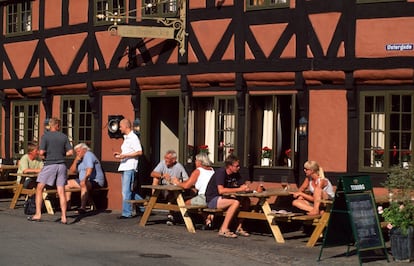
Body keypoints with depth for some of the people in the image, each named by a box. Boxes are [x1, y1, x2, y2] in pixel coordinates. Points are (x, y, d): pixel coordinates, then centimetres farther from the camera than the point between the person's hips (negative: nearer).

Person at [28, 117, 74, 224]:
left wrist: (47, 153, 10)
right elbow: (70, 152, 3)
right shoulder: (64, 137, 5)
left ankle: (38, 214, 1)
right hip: (61, 165, 3)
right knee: (61, 191, 3)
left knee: (39, 189, 6)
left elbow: (41, 152, -12)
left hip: (49, 164, -3)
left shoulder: (45, 136, -5)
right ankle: (63, 217, -2)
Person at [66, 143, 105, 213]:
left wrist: (85, 179, -37)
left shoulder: (88, 155, -9)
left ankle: (83, 207, -51)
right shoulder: (80, 159, 18)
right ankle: (67, 204, -3)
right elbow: (72, 171, 14)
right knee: (67, 183, 8)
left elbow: (90, 169, -25)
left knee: (84, 185, -40)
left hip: (95, 182, -10)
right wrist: (76, 161, -1)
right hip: (84, 181, 10)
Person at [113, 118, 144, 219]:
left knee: (126, 191, -7)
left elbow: (139, 152, -19)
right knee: (128, 190, 12)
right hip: (124, 167, 10)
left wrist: (124, 155, -21)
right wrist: (120, 154, 11)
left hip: (130, 168, -10)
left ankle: (127, 213, -3)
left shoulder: (133, 138, -11)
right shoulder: (126, 138, 19)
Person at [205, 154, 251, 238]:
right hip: (212, 200, -8)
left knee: (246, 201, -8)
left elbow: (242, 186, 6)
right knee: (236, 202, -31)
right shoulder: (221, 173, -20)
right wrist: (239, 189, -28)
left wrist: (245, 188, -20)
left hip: (223, 198, 8)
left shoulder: (236, 174, 5)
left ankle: (239, 228, -4)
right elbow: (221, 190, -31)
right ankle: (223, 230, -28)